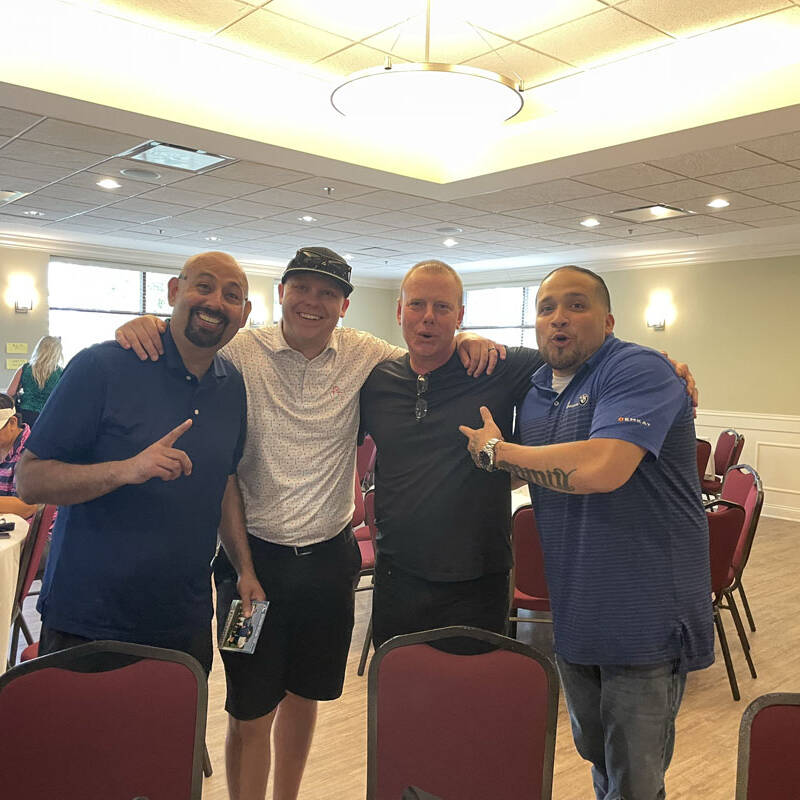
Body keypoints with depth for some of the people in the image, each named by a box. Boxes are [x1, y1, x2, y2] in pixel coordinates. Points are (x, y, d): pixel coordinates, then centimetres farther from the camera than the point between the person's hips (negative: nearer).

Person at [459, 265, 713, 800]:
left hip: (644, 619, -7)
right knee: (594, 755, 25)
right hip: (572, 613, 7)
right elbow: (523, 473, 24)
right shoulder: (535, 389, 8)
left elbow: (600, 469, -34)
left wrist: (496, 450, -19)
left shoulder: (639, 370, -17)